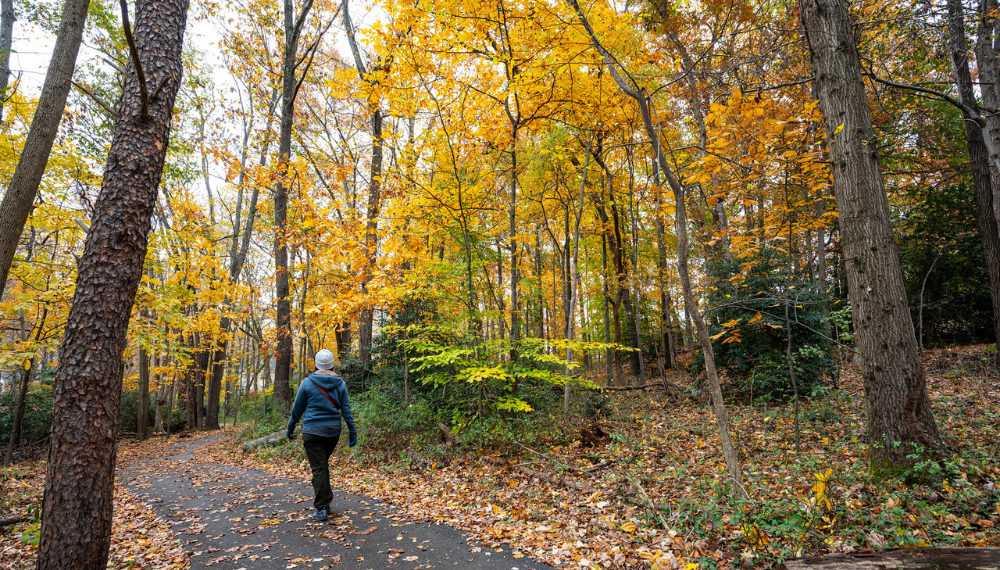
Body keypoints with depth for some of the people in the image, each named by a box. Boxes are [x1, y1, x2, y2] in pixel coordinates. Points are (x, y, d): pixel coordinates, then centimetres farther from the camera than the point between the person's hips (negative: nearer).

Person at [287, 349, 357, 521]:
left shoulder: (307, 383, -7)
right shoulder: (340, 383, 0)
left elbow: (297, 409, 1)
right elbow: (346, 410, 1)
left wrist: (290, 428, 15)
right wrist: (352, 432, 6)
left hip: (313, 431, -3)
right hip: (333, 431, 4)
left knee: (318, 468, 0)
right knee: (323, 464, 21)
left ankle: (322, 509, 2)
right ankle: (326, 499, 24)